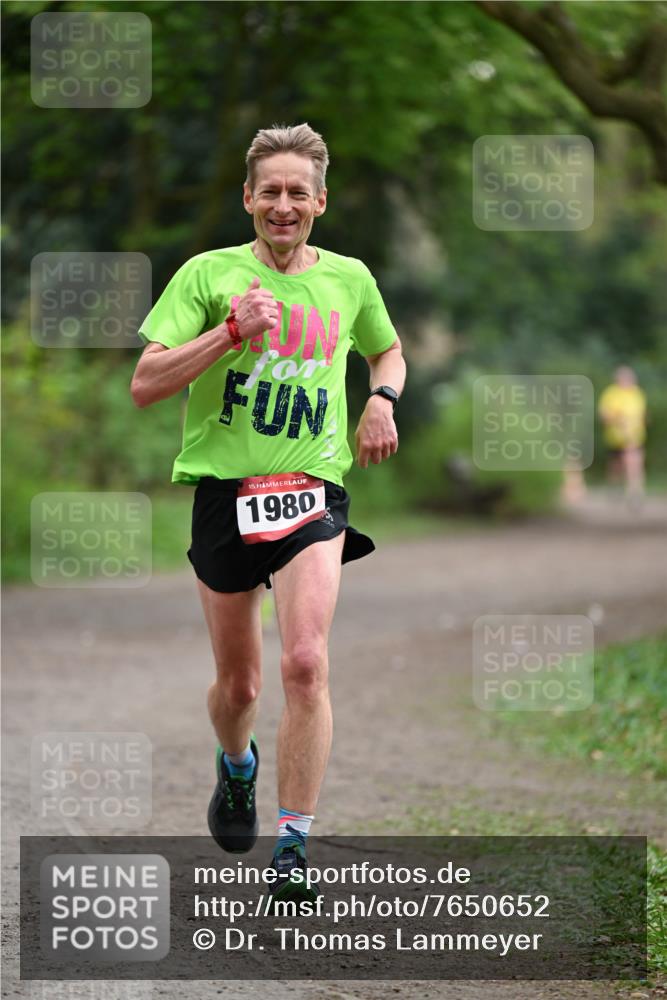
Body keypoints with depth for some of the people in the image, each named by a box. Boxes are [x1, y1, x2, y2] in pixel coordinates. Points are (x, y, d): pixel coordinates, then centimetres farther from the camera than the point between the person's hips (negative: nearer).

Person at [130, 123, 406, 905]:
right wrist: (233, 330, -18)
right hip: (223, 489, 0)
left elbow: (387, 350, 30)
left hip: (313, 493, 0)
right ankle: (235, 767, 46)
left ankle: (294, 849, -14)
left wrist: (383, 398, 8)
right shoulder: (209, 274, 0)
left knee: (306, 663, -19)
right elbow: (144, 385, -8)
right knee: (237, 681, 11)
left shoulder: (350, 279, 8)